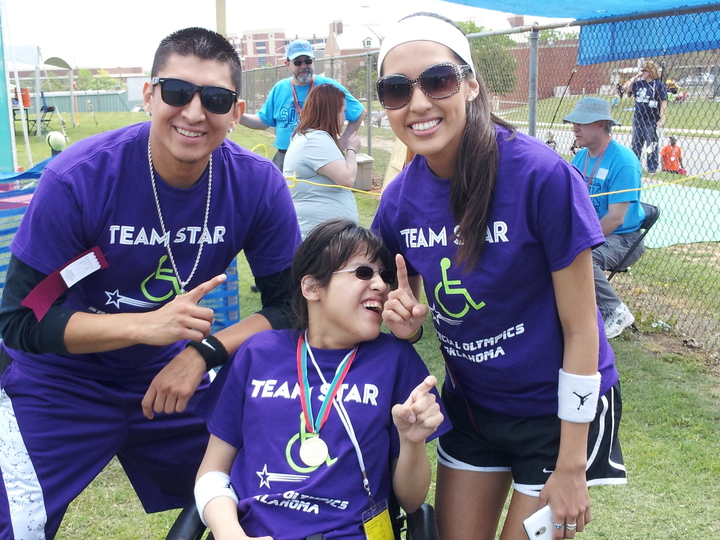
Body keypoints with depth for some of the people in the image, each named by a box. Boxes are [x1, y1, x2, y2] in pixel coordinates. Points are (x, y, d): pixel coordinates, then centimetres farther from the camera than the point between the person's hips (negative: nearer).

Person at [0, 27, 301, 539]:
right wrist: (146, 326, -33)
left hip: (171, 376, 3)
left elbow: (292, 304, -10)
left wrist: (205, 351, -25)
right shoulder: (78, 178, -24)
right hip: (58, 382, -2)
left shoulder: (259, 185, -16)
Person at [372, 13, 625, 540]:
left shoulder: (541, 175, -25)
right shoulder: (400, 198, -10)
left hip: (558, 408, -4)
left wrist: (571, 467, -14)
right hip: (470, 402, 5)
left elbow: (580, 327, -19)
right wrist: (405, 318, -18)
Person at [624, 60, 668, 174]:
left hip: (652, 121, -6)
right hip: (638, 119, 6)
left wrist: (661, 119, -15)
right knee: (635, 144, 12)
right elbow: (627, 88, 7)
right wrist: (636, 76, 2)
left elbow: (663, 102, -9)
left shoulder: (659, 84, -7)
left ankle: (652, 168, 8)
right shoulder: (639, 83, 10)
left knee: (652, 146, 0)